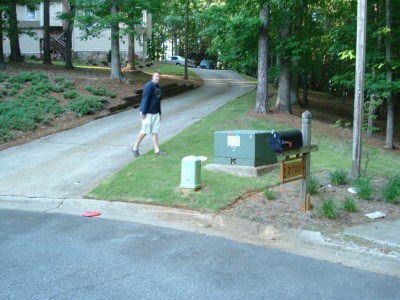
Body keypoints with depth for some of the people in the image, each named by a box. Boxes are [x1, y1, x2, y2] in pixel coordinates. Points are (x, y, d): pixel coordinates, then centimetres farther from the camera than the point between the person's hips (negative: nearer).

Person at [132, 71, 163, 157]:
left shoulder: (158, 87, 15)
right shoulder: (149, 86, -13)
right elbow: (145, 99, -18)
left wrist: (159, 113, 23)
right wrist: (143, 112, -21)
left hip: (155, 113, 8)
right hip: (147, 113, -8)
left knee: (155, 131, 6)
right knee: (145, 131, -4)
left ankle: (157, 150, 9)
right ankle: (135, 148, 11)